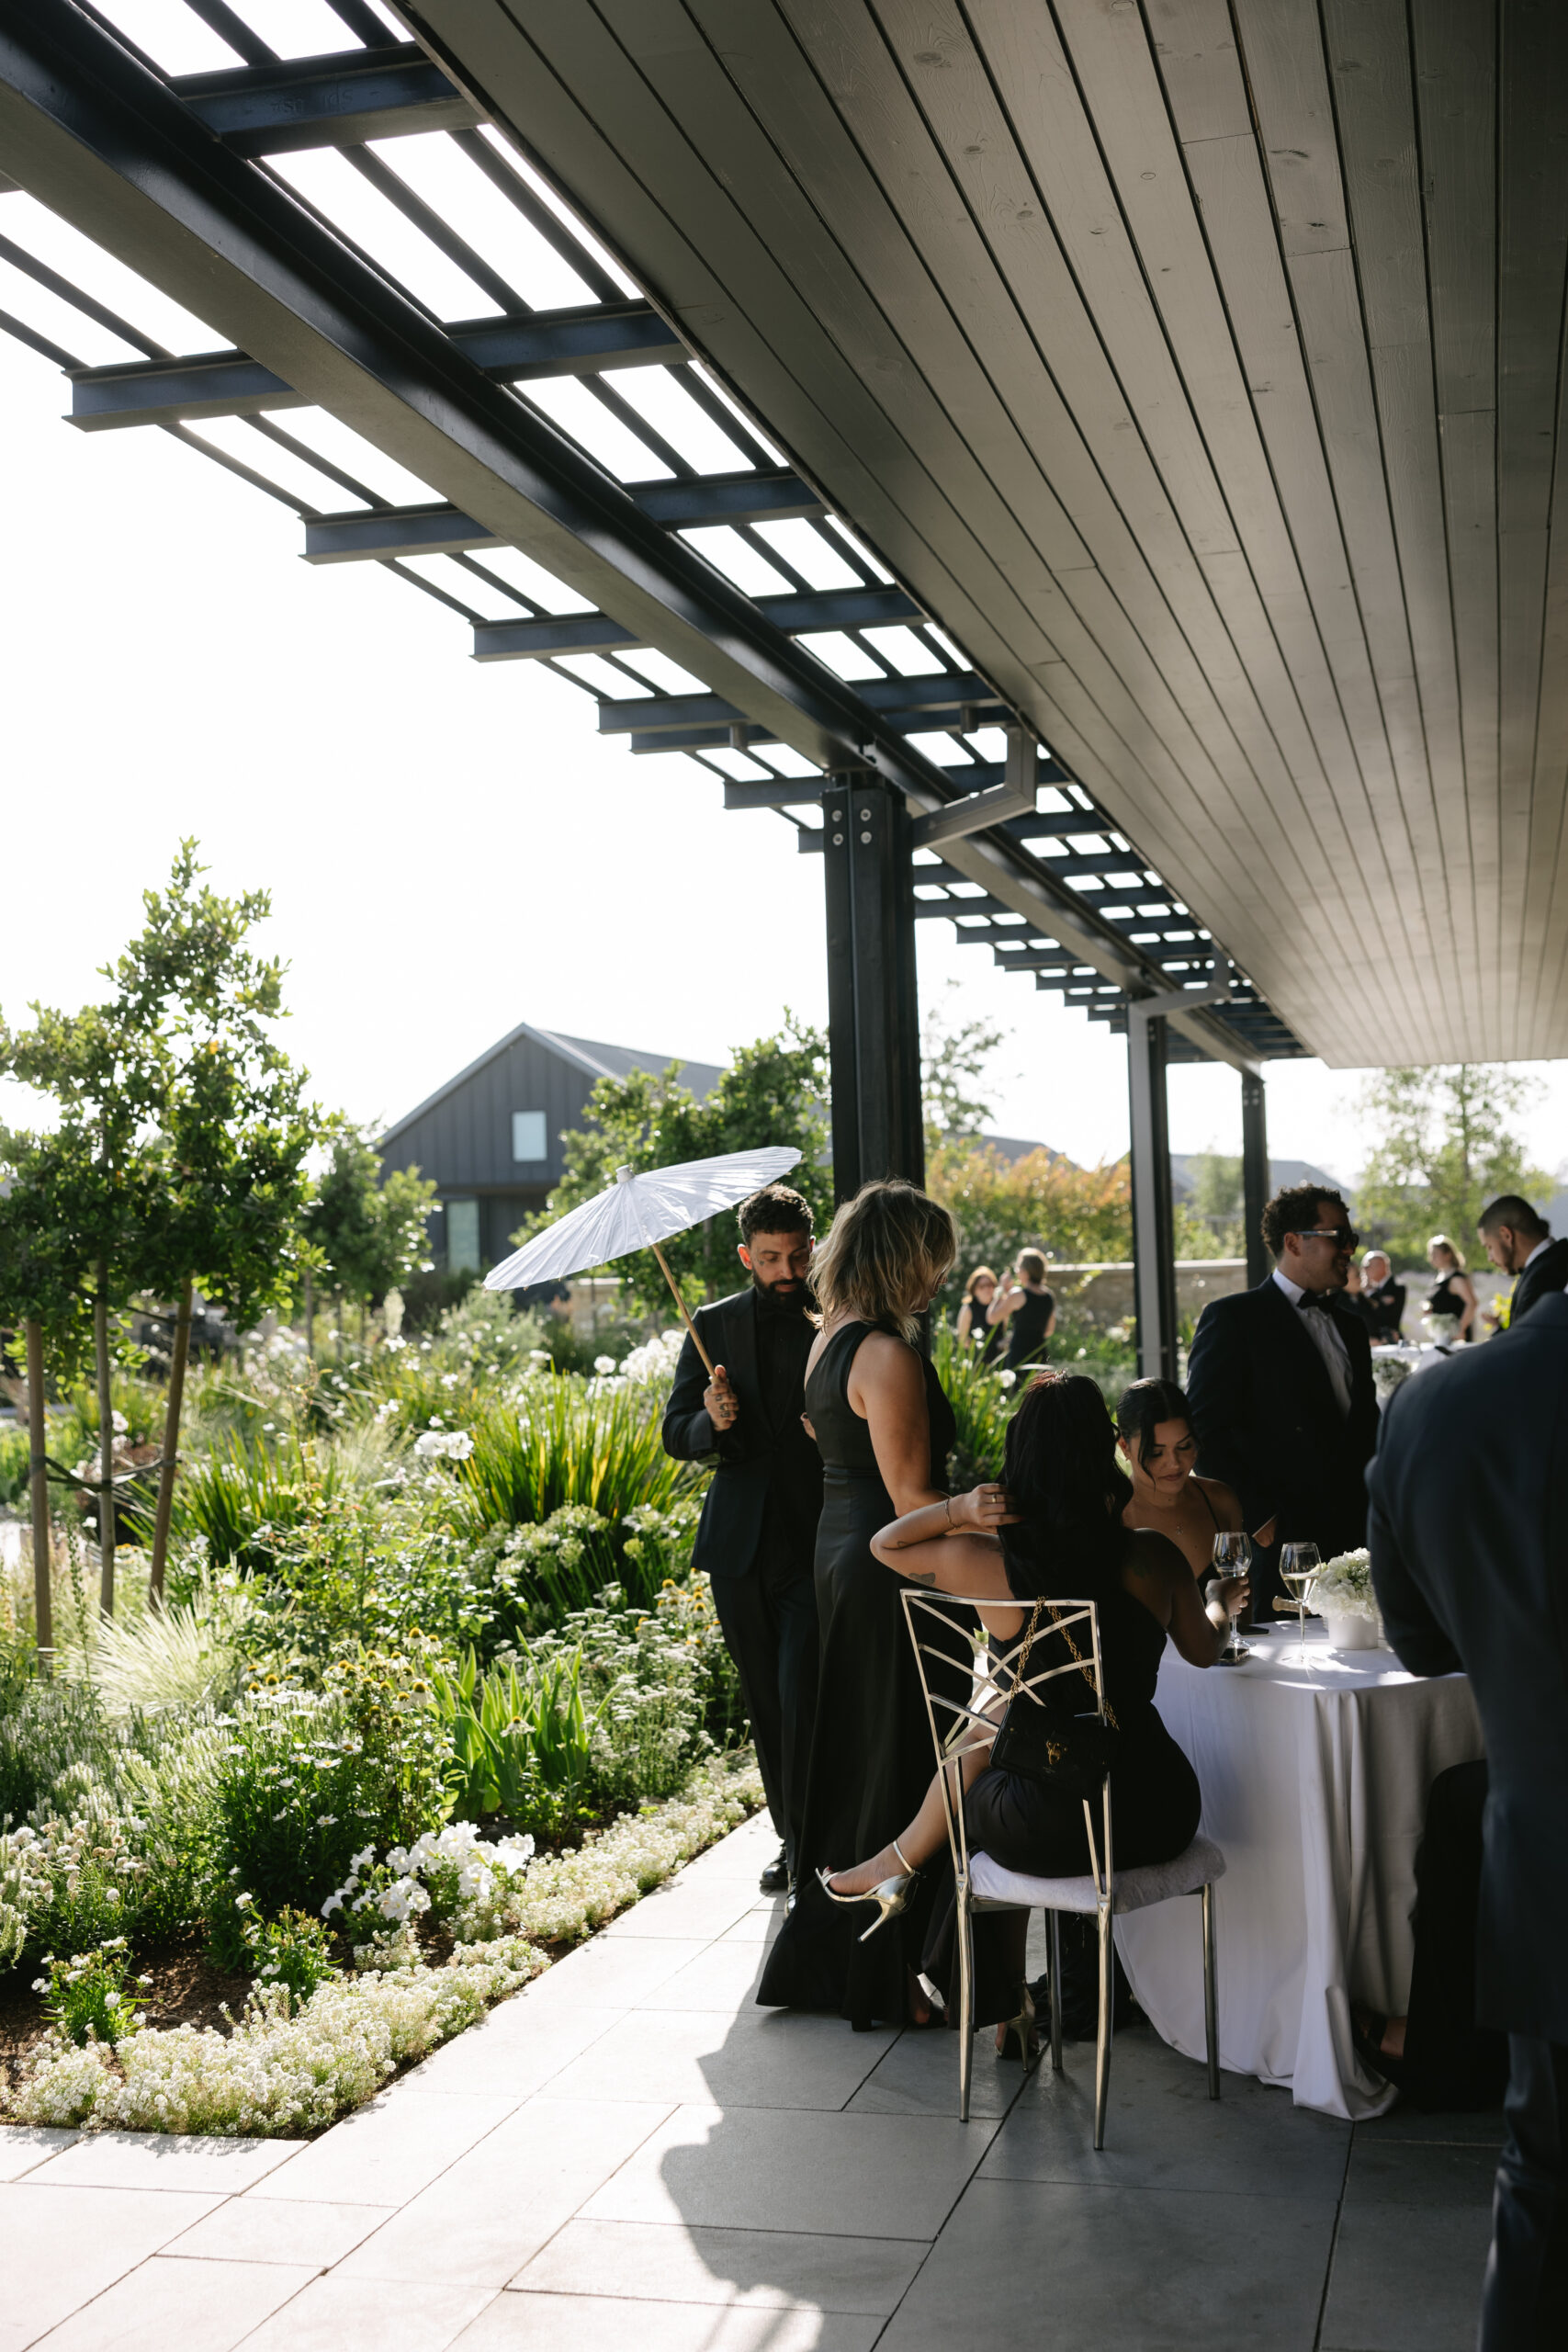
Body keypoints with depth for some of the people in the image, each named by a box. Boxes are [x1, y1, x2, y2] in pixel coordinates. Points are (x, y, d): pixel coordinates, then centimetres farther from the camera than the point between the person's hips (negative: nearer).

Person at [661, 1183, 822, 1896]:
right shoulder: (714, 1326, 7)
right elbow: (676, 1435, 6)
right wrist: (712, 1423, -16)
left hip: (814, 1541, -3)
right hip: (739, 1542, 3)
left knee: (801, 1695, -11)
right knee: (765, 1704, 12)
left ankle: (805, 1848, -1)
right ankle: (792, 1837, 25)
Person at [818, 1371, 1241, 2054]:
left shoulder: (985, 1561, -13)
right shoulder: (1155, 1555, -7)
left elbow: (885, 1543, 8)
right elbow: (1203, 1651, 14)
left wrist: (959, 1507, -6)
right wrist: (1223, 1608, 35)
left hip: (1055, 1831, -3)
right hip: (1161, 1817, 3)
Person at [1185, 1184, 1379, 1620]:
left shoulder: (1350, 1328, 21)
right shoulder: (1232, 1318, -3)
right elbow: (1203, 1432, -9)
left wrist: (1375, 1512, 10)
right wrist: (1260, 1516, -13)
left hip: (1357, 1542, 6)